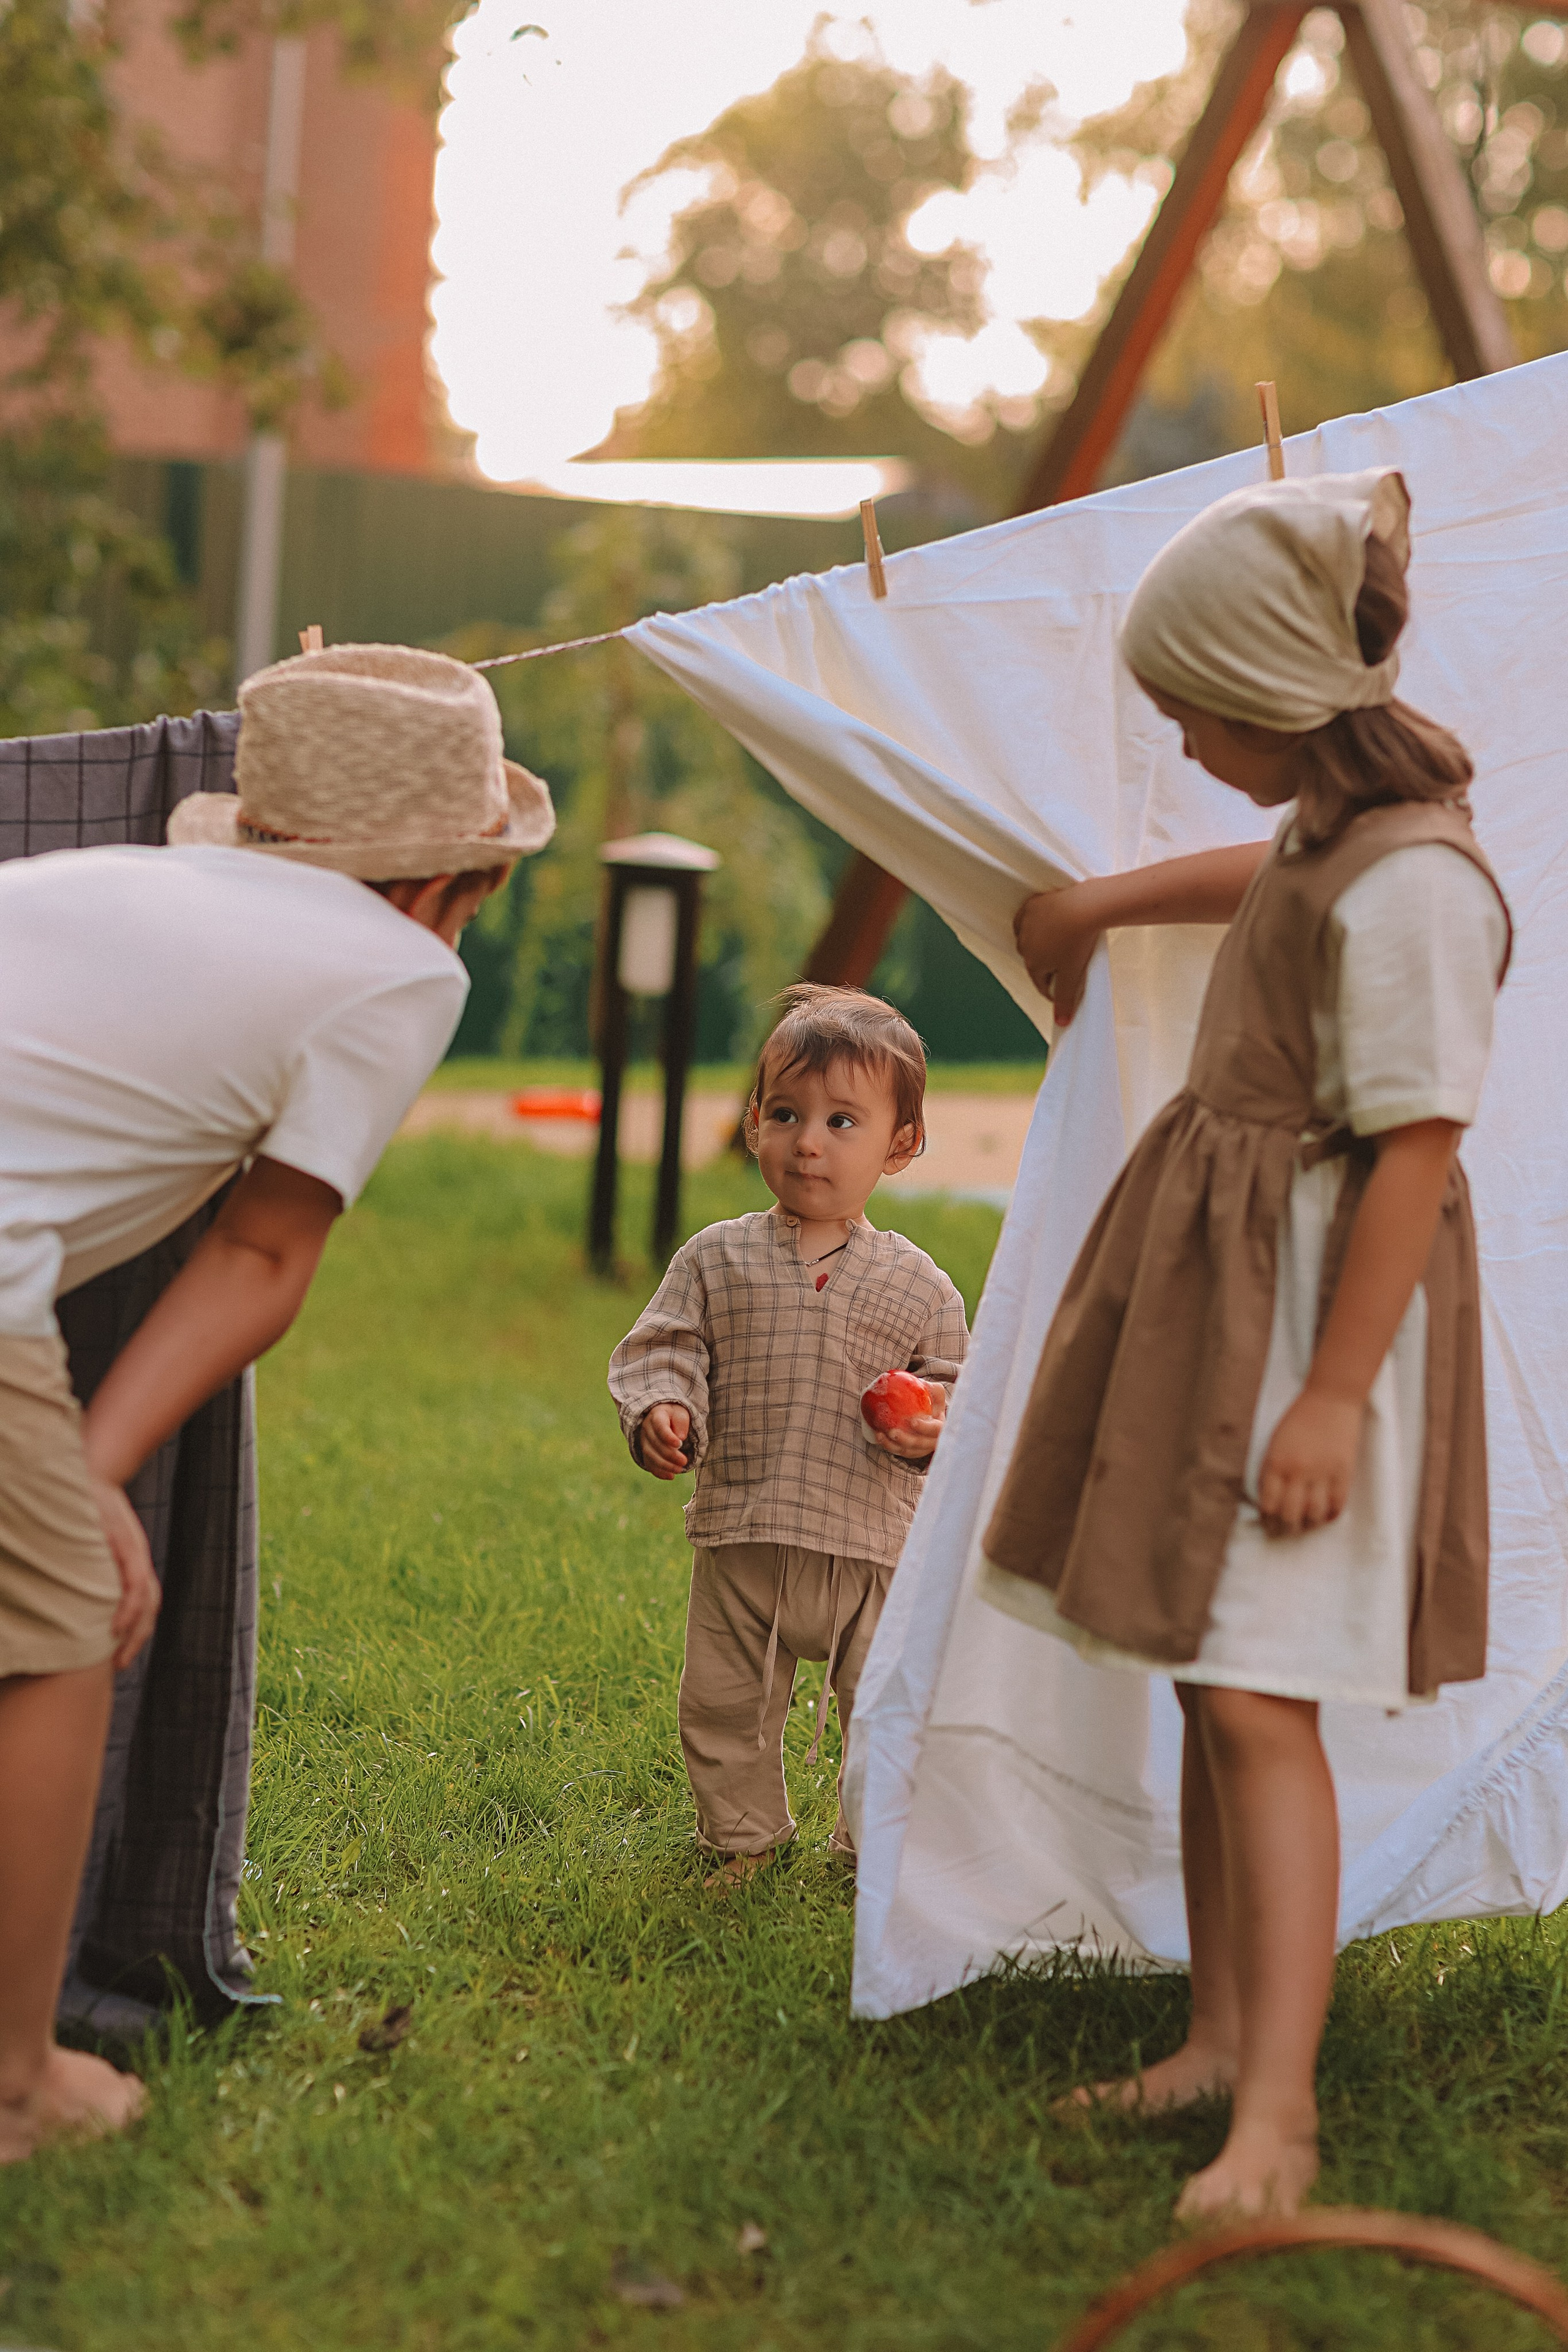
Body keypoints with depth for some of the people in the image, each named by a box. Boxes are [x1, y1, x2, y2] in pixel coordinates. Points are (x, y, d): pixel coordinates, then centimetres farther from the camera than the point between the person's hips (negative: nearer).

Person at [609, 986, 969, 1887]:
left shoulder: (915, 1284, 2)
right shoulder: (717, 1258, 3)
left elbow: (952, 1382, 7)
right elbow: (663, 1349, 2)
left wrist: (936, 1426, -14)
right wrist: (660, 1411, -18)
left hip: (871, 1551, -1)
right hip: (741, 1543, 1)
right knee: (723, 1710, 11)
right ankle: (743, 1836, 32)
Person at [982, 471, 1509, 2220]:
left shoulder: (1412, 881, -20)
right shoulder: (1331, 828, 10)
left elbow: (1416, 1148, -24)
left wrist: (1336, 1392, -25)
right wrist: (1098, 904, 48)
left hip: (1318, 1301, -10)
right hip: (1213, 1286, 10)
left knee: (1258, 1699, -15)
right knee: (1204, 1681, 13)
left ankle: (1278, 2120, -14)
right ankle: (1220, 2042, 23)